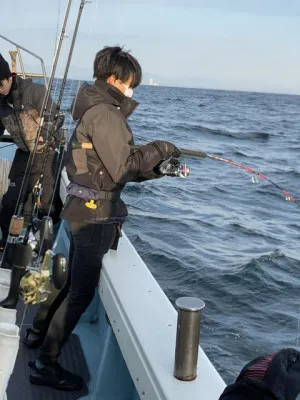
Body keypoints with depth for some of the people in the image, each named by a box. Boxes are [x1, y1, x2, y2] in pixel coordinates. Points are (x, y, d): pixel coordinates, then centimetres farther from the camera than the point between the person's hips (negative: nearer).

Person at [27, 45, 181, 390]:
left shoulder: (95, 109, 14)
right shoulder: (105, 114, -17)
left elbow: (119, 166, 14)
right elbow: (121, 170, -20)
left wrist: (161, 168, 7)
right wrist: (157, 149, -9)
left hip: (82, 208, 10)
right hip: (95, 213, -10)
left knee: (74, 280, 25)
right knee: (82, 291, 0)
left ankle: (40, 330, 42)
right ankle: (45, 364, 10)